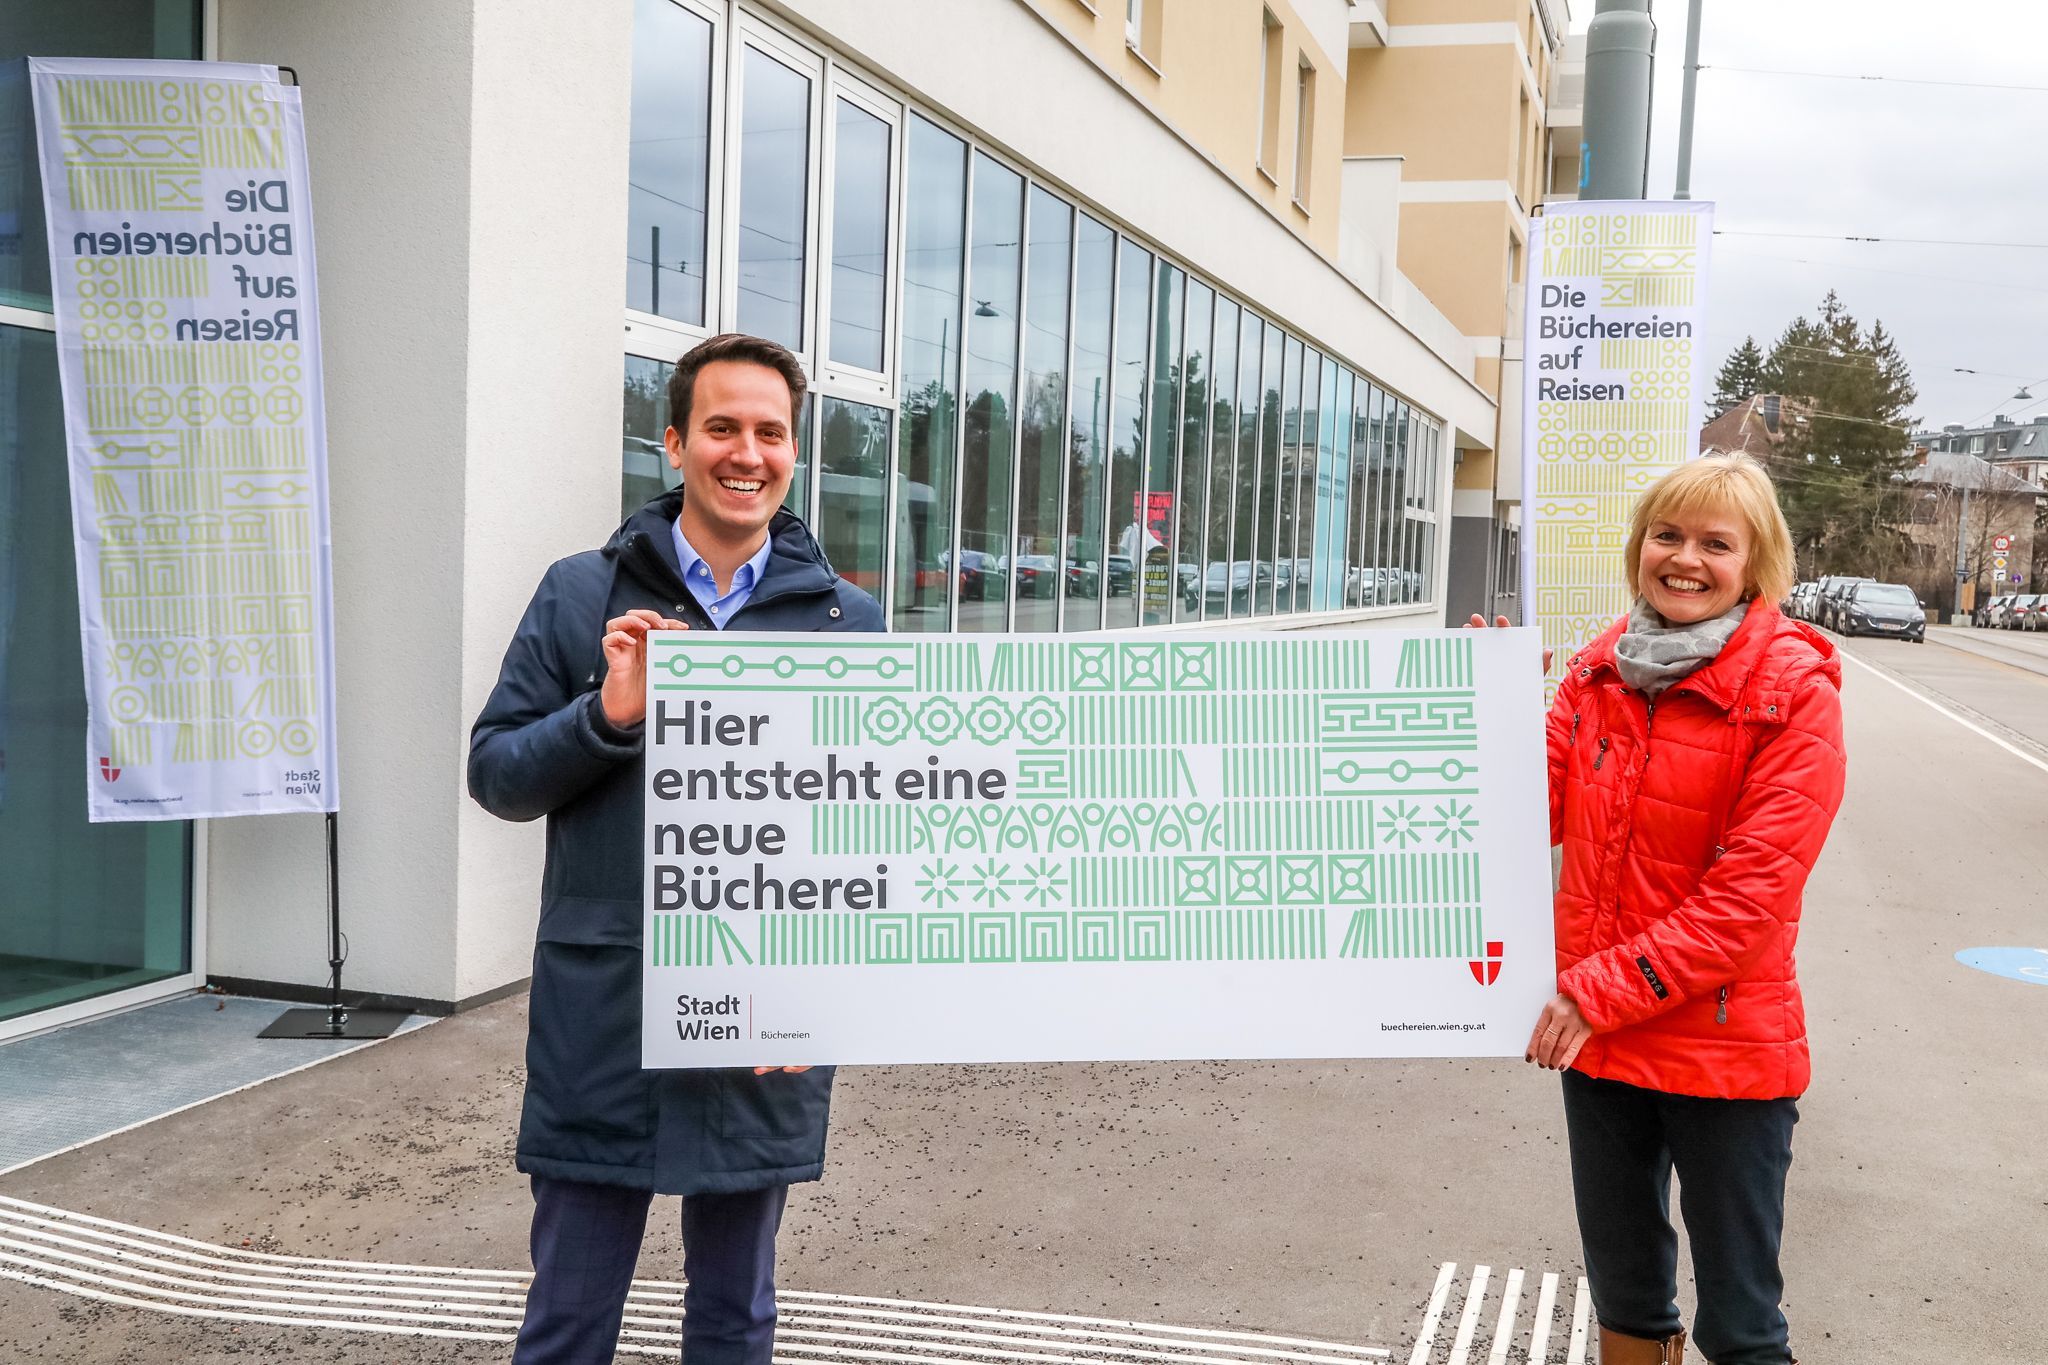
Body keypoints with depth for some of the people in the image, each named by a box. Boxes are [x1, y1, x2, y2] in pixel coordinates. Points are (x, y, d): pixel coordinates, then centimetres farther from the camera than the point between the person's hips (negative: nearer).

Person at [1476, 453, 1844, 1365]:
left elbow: (1753, 889, -18)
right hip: (1597, 1035, 5)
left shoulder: (1794, 688, -13)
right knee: (1623, 1292, 21)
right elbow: (1539, 810, 3)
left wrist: (1602, 991, -19)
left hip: (1727, 1049, -5)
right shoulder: (1599, 672, 5)